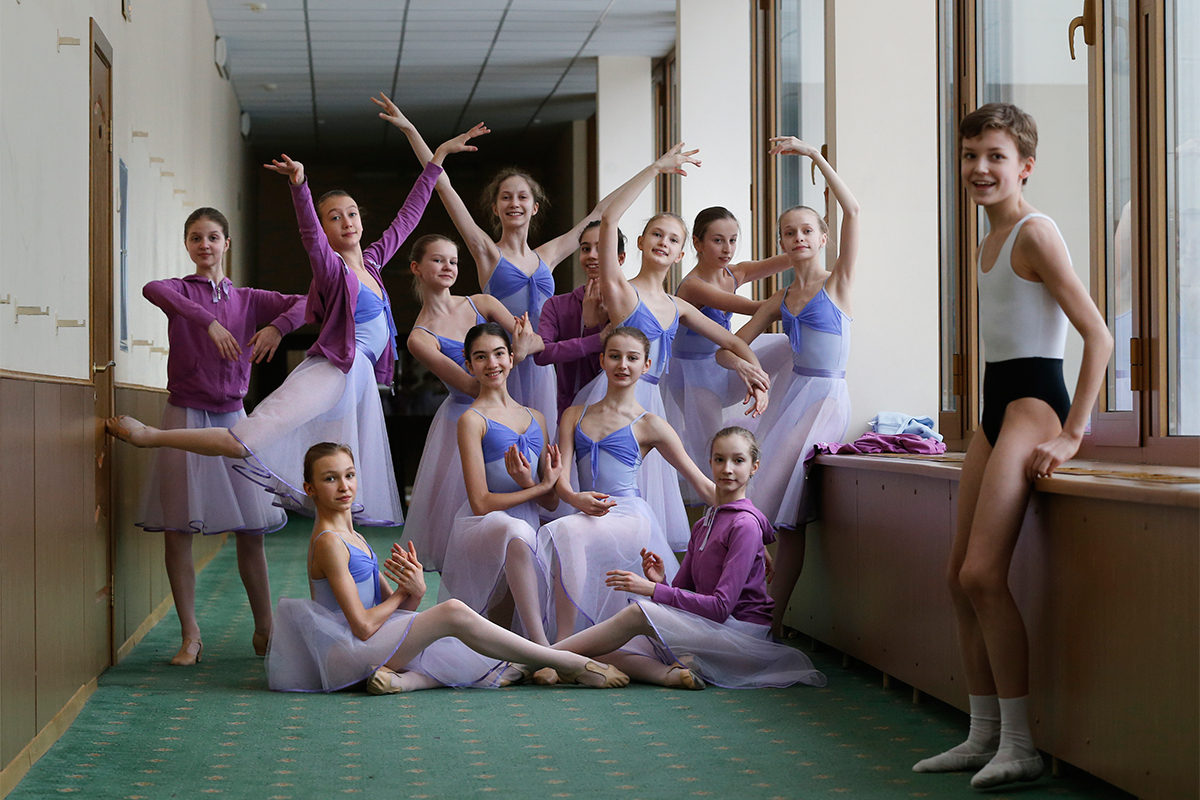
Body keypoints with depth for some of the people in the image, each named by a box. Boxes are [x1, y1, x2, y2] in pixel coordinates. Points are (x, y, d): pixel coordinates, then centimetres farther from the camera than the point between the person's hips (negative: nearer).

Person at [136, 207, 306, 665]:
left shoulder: (247, 300, 10)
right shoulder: (181, 291, 2)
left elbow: (309, 303, 3)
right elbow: (152, 290, -23)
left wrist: (277, 327, -16)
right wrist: (209, 322, -34)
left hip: (232, 419, 2)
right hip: (186, 417, -2)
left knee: (252, 530, 2)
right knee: (177, 530, -3)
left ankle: (265, 630, 14)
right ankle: (190, 636, 6)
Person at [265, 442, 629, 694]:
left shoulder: (353, 539, 19)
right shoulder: (329, 542, -11)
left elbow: (398, 610, 13)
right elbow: (363, 625, -19)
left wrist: (415, 591, -10)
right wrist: (405, 591, -1)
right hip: (343, 650, -10)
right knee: (452, 612, -22)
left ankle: (405, 678, -21)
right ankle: (568, 664, -19)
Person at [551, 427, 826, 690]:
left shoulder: (745, 524, -11)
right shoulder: (703, 524, 16)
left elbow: (721, 606, -19)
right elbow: (682, 593, 13)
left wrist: (653, 590, -19)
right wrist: (661, 581, -10)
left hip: (743, 634, -8)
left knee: (639, 612, -26)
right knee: (606, 653, -12)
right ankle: (674, 674, -29)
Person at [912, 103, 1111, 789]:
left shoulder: (1034, 232, -11)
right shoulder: (991, 240, 17)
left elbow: (1098, 335, -15)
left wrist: (1072, 433, -18)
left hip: (1033, 402, -10)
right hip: (996, 408, 10)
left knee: (982, 574, -16)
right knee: (962, 578, 8)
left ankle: (1020, 746, -9)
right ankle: (984, 737, 17)